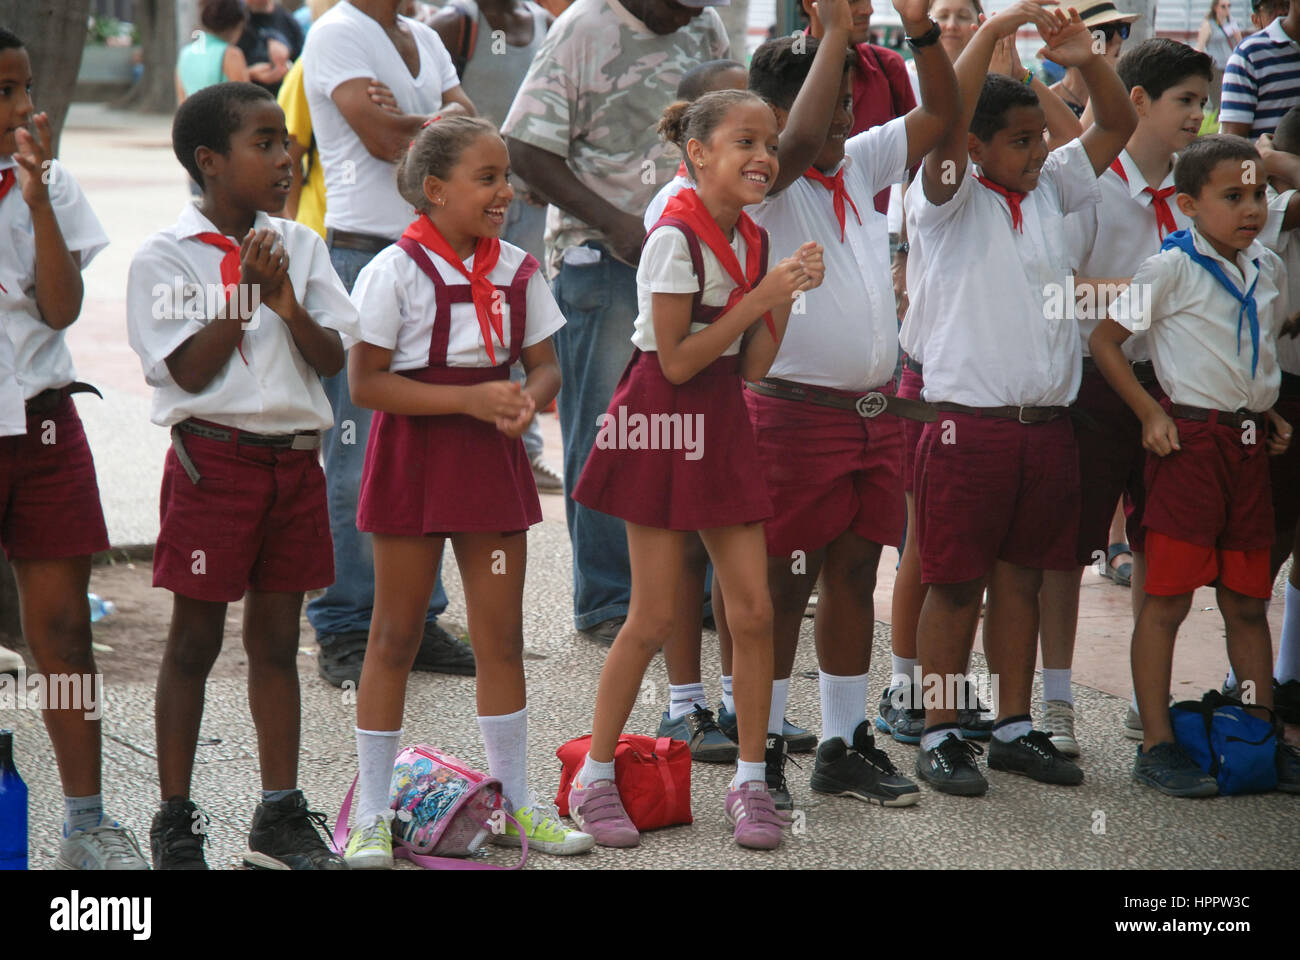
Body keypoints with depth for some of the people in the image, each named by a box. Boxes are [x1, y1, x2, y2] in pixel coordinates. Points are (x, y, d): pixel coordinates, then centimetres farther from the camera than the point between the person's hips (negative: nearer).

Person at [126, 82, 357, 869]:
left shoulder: (300, 247, 8)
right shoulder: (165, 257, -5)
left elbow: (333, 359, 3)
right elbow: (190, 371, -11)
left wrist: (288, 305, -13)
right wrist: (244, 292, -14)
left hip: (295, 456, 4)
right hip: (214, 457, -4)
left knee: (278, 637, 10)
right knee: (196, 638, 2)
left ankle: (281, 816, 18)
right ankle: (176, 822, 11)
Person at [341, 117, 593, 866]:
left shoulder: (518, 271, 4)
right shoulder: (396, 271, -12)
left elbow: (545, 364, 10)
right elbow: (366, 383, -15)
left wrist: (527, 400, -14)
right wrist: (470, 399, -21)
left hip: (493, 456, 4)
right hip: (415, 458, -4)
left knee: (503, 635, 9)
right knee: (396, 636, 3)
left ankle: (517, 801, 21)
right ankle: (373, 812, 12)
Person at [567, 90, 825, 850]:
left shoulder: (753, 240, 7)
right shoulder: (676, 238, -16)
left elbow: (753, 367, 6)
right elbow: (676, 362, -18)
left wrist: (787, 296, -5)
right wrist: (759, 295, -18)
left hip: (723, 424, 7)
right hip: (664, 423, -7)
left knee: (754, 609, 1)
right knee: (656, 618, -2)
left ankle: (750, 783, 12)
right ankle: (595, 778, 13)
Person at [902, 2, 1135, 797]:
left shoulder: (1050, 191, 12)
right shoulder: (953, 200, -4)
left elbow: (1119, 126, 17)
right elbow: (945, 121, -22)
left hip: (1046, 424, 6)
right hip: (970, 423, -6)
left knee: (1022, 577, 12)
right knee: (956, 583, 0)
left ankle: (1015, 728, 20)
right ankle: (941, 736, 8)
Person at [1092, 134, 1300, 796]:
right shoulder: (1171, 269, -9)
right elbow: (1104, 338, -7)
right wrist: (1150, 413, -10)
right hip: (1190, 439, -6)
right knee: (1168, 598, -4)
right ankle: (1156, 746, 1)